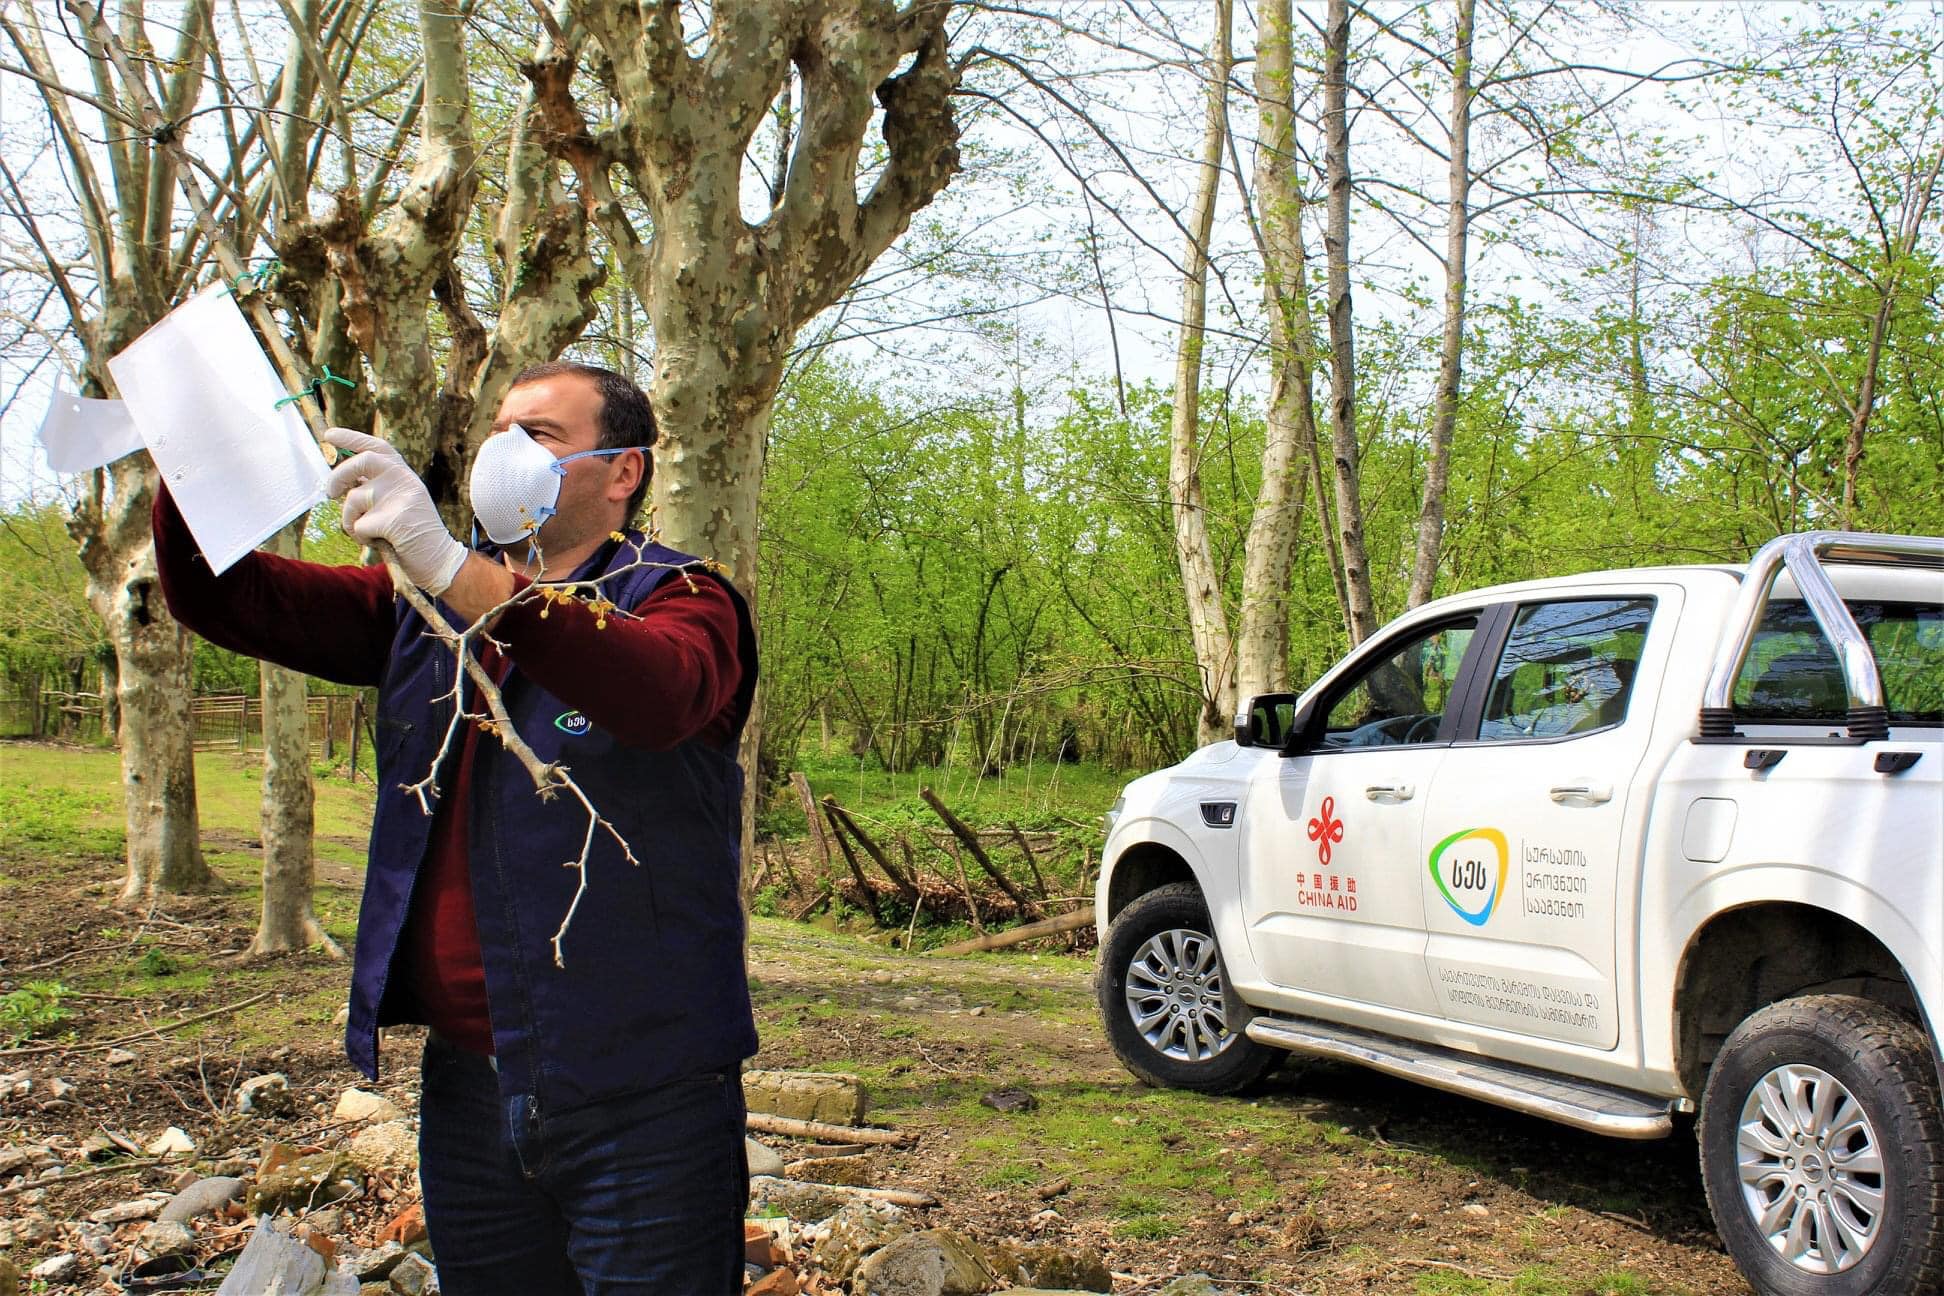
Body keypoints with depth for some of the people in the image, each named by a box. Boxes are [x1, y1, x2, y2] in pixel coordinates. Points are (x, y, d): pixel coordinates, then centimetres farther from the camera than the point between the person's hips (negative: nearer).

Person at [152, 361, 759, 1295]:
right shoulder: (430, 607, 13)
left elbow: (660, 696, -31)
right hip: (465, 1085, 6)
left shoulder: (678, 601, -7)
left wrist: (457, 570, -41)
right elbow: (227, 599, 9)